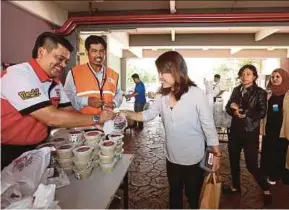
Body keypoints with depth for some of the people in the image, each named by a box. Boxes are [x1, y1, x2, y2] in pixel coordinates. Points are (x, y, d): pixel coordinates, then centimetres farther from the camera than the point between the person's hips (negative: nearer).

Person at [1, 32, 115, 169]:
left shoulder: (55, 82, 4)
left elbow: (69, 112, 4)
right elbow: (52, 118, -26)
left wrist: (97, 124, -11)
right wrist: (96, 118, -20)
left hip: (37, 148, 7)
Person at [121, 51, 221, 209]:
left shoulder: (196, 94, -21)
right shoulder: (163, 96, -4)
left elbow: (208, 126, -15)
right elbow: (148, 114, 0)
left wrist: (216, 154, -8)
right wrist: (126, 114, -15)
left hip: (193, 159, -5)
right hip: (172, 157, 5)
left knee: (193, 196, 19)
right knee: (174, 193, 26)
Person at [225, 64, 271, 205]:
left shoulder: (260, 92, -6)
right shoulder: (236, 90, 6)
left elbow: (262, 113, -13)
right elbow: (228, 107, 2)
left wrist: (242, 110, -18)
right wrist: (234, 111, -20)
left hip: (250, 133, -4)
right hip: (235, 131, 4)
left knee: (251, 164, 1)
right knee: (233, 161, 14)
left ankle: (266, 189, 28)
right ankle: (236, 186, 36)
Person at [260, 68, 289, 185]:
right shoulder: (269, 95, 6)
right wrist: (262, 128, 6)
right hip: (269, 128, 4)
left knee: (279, 153, 11)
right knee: (267, 152, 13)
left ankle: (275, 175, 27)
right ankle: (268, 174, 30)